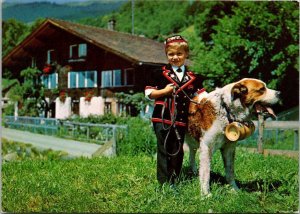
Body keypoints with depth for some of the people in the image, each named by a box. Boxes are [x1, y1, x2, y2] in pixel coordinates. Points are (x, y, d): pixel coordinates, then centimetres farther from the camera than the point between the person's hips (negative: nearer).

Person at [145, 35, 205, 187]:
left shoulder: (192, 77, 10)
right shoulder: (160, 74, 2)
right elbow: (148, 93, 1)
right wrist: (165, 91, -12)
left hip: (182, 120, 3)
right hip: (162, 118, -3)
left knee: (178, 151, 11)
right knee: (164, 151, 0)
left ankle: (174, 181, 24)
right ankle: (164, 183, 9)